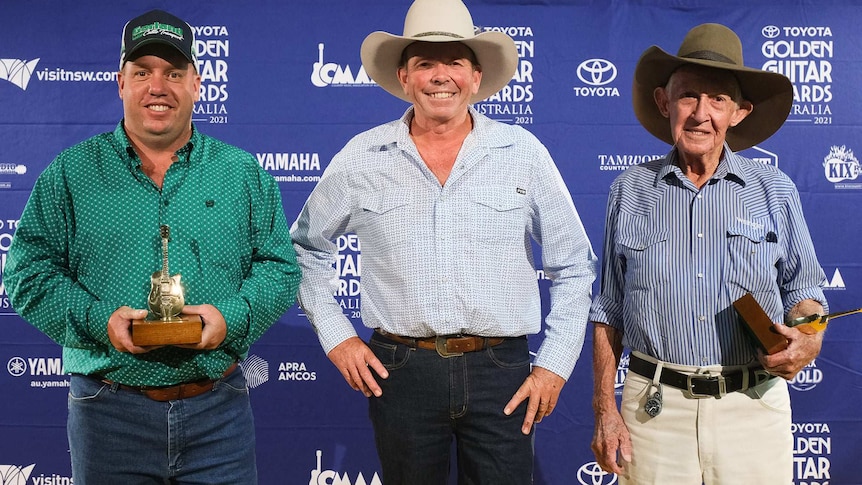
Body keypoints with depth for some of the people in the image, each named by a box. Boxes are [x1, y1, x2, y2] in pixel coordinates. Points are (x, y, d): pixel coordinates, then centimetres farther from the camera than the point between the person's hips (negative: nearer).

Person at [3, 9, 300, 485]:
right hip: (108, 414, 0)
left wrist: (231, 316, -13)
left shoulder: (243, 173, 6)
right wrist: (97, 320, -15)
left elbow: (279, 266, 5)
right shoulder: (70, 174, 4)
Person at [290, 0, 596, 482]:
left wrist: (555, 365, 1)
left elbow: (573, 266, 6)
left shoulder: (525, 153, 1)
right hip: (399, 371, 1)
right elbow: (307, 246, 15)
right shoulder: (361, 158, 2)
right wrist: (336, 335, 6)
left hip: (500, 370, 0)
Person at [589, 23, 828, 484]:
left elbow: (802, 287, 11)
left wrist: (809, 340, -12)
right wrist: (605, 409, 1)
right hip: (654, 408, 0)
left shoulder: (775, 191, 4)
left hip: (754, 407, 1)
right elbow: (608, 309, 7)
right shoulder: (629, 190, 4)